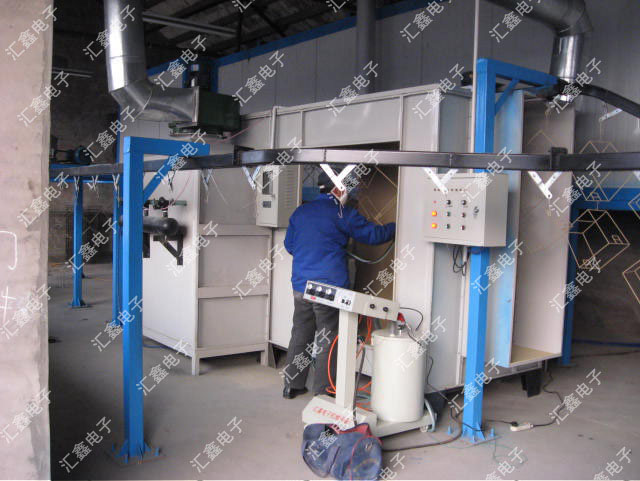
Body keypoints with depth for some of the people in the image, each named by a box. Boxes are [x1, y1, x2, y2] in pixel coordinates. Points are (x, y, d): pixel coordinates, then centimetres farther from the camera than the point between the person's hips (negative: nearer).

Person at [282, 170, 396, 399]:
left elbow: (289, 245, 19)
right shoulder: (342, 214, -7)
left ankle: (292, 385, 23)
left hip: (301, 285, 6)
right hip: (329, 286, -6)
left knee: (300, 335, 14)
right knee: (327, 339, 4)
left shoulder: (301, 211, 10)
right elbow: (373, 234, -1)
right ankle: (322, 391, 11)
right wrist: (396, 226, 15)